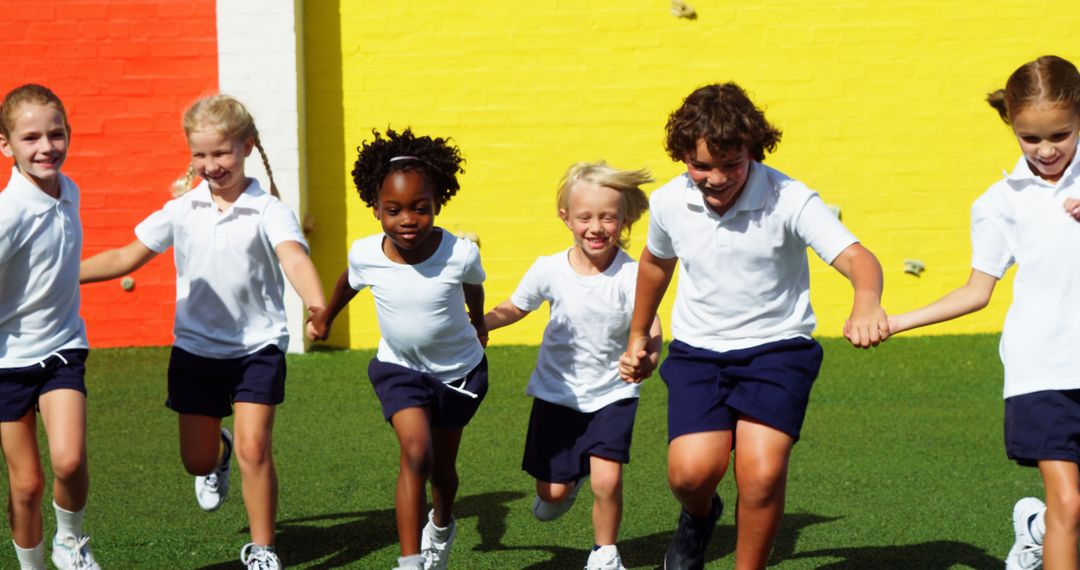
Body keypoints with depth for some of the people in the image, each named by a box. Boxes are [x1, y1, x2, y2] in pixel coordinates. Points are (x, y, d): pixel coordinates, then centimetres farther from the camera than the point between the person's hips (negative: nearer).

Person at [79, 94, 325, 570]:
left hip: (257, 347, -4)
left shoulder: (268, 210, -13)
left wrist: (316, 304, -51)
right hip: (197, 348, 4)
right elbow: (127, 258, 8)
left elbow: (294, 258, -31)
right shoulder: (182, 210, 0)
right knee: (197, 460, 10)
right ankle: (219, 451, 48)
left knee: (254, 449, -12)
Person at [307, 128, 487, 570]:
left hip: (459, 370, 0)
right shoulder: (365, 255, -23)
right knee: (416, 453, -22)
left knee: (442, 467, 15)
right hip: (399, 367, 0)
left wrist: (478, 322, 20)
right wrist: (324, 318, 22)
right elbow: (350, 283, 4)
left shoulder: (461, 254, -27)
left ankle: (442, 527, 48)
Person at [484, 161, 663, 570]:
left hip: (612, 394, -2)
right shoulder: (549, 270, -13)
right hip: (557, 391, 2)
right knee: (552, 492, 5)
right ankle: (568, 480, 44)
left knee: (607, 480, -16)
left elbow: (651, 333, -30)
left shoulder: (631, 276, -20)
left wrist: (647, 348, -54)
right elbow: (514, 308, 5)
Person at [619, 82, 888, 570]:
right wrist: (638, 337, 30)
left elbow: (854, 256, -30)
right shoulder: (669, 203, -5)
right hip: (698, 350, 2)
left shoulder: (789, 201, -17)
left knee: (762, 473, -21)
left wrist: (866, 304, -53)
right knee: (690, 471, -19)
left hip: (776, 347, -2)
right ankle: (699, 515, 19)